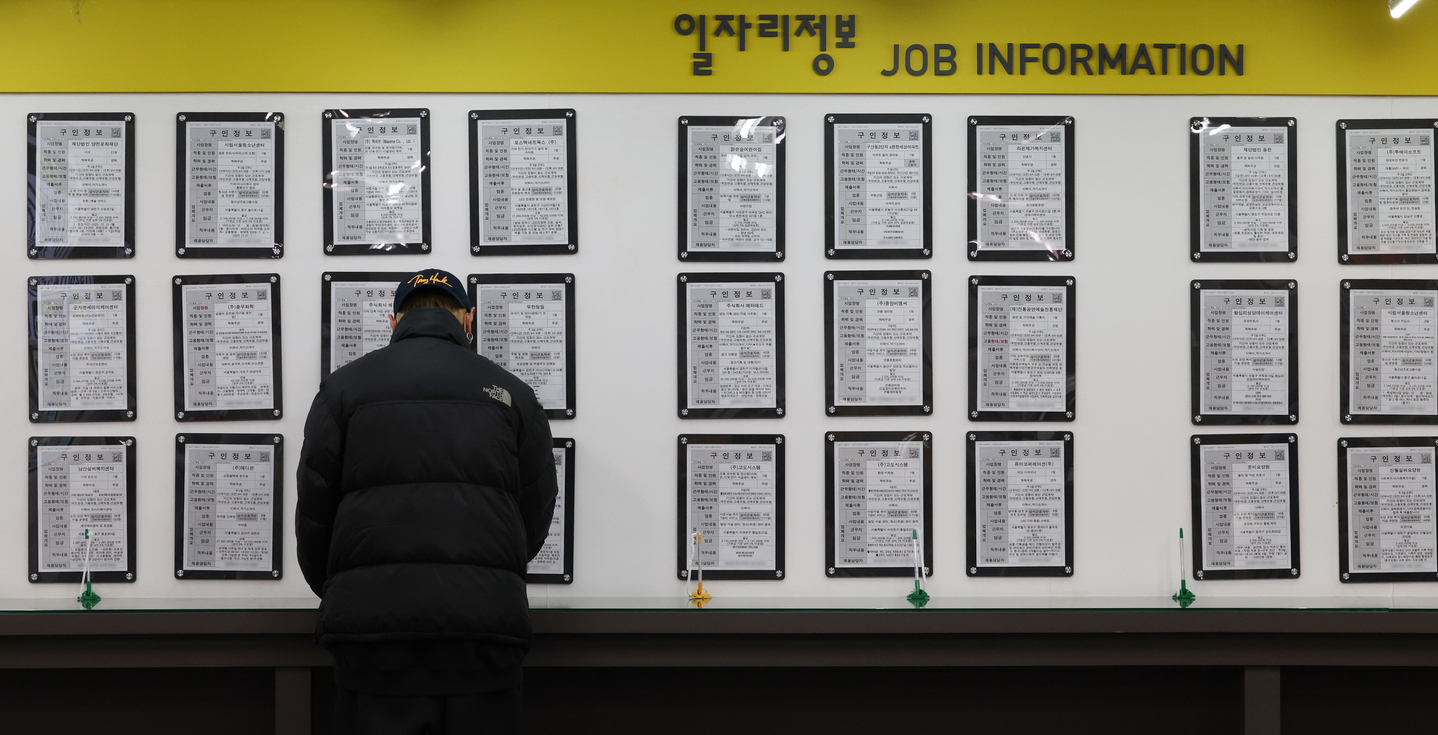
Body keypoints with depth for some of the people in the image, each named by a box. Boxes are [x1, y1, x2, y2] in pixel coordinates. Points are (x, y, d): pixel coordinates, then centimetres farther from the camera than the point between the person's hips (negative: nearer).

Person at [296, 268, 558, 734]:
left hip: (373, 621, 0)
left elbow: (314, 512, 10)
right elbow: (536, 515, 14)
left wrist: (335, 593, 26)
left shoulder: (344, 386, 10)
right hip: (485, 621, 1)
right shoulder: (510, 393, 12)